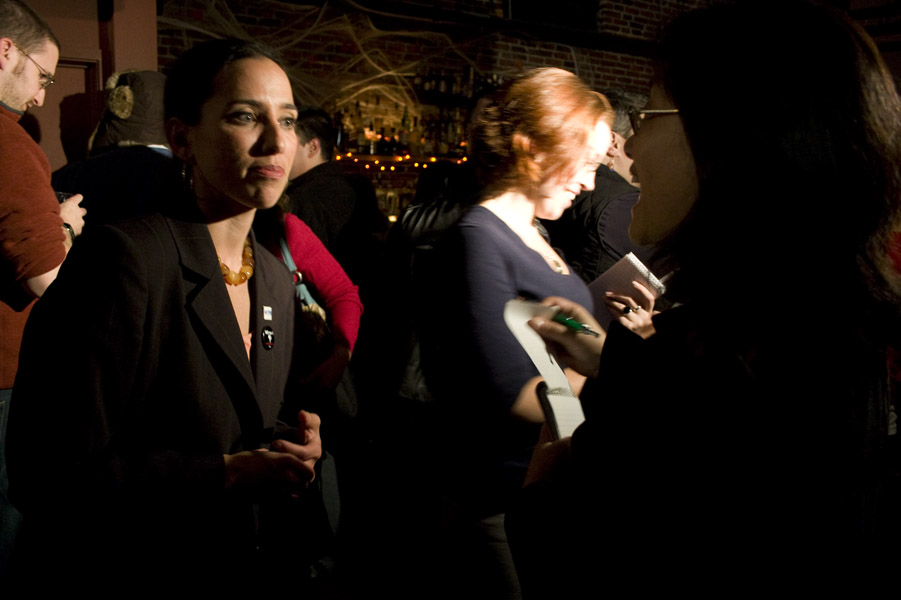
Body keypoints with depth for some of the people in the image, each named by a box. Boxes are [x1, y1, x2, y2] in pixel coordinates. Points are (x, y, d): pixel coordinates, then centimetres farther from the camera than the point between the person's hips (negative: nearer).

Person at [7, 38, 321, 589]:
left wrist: (293, 447, -8)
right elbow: (49, 477, -23)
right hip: (123, 569, -7)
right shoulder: (123, 258, -21)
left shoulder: (277, 279, 3)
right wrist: (228, 475, -24)